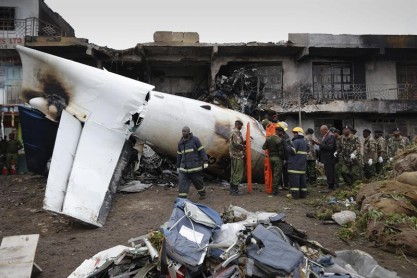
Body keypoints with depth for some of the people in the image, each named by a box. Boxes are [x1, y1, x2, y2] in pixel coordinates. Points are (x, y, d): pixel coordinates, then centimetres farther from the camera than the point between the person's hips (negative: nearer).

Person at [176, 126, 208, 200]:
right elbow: (179, 155, 17)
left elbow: (202, 150, -7)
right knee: (182, 181, -5)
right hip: (184, 167, 4)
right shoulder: (180, 142, 9)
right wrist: (178, 166, 20)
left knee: (197, 181, 9)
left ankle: (202, 194, 35)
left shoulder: (195, 139, -6)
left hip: (194, 165, -4)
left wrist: (205, 161, -13)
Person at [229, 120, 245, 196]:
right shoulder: (236, 132, -14)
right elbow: (237, 144, -23)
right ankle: (235, 190, -1)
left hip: (233, 155, 10)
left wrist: (244, 142, 12)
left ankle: (232, 189, 20)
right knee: (238, 173, -5)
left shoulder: (233, 132, 18)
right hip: (238, 155, -10)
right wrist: (243, 147, -8)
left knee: (233, 173, 14)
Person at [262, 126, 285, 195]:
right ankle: (274, 190, 3)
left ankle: (274, 189, 23)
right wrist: (283, 158, -4)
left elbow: (264, 147, 4)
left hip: (271, 158, 7)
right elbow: (281, 152, -16)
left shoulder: (268, 138, 4)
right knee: (277, 174, 0)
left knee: (273, 174, 17)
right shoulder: (280, 140, -15)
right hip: (278, 158, -7)